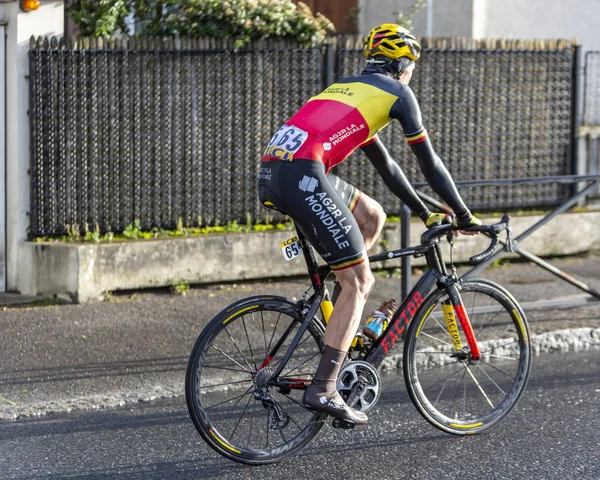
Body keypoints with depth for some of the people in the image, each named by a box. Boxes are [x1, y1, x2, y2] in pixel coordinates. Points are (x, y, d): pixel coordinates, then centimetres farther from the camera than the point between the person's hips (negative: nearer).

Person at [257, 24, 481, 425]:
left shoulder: (349, 88, 33)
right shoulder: (397, 92, 11)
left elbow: (384, 163, 41)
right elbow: (429, 162, 15)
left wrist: (424, 212, 47)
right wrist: (464, 215, 26)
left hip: (270, 172, 8)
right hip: (302, 175, -8)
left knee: (372, 216, 25)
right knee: (358, 282, -2)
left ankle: (343, 309, 20)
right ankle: (324, 389, -9)